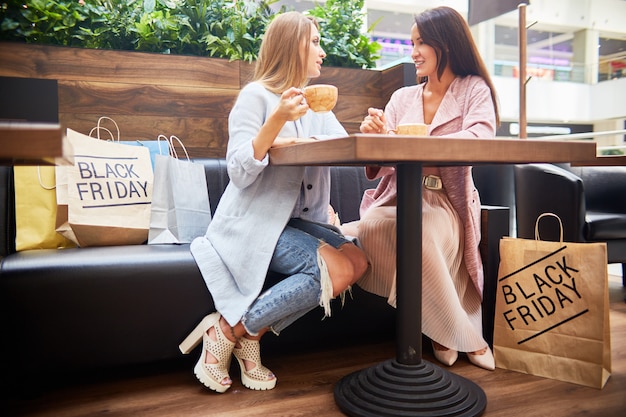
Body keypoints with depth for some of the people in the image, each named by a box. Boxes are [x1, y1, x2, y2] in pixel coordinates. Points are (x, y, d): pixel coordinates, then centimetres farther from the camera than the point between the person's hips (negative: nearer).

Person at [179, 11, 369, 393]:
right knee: (335, 271, -24)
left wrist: (300, 139, -17)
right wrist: (278, 120, -26)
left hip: (300, 220, 7)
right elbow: (240, 173, -17)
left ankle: (251, 334, -6)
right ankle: (225, 332, -8)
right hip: (255, 222, -7)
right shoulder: (256, 96, -7)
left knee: (358, 260, -16)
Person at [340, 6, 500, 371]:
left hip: (444, 203, -3)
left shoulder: (474, 89, 4)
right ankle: (461, 335, -12)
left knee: (420, 232, -36)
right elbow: (379, 168, 7)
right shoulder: (402, 97, 14)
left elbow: (480, 137, -19)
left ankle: (446, 328, -9)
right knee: (370, 227, -29)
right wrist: (378, 138, -15)